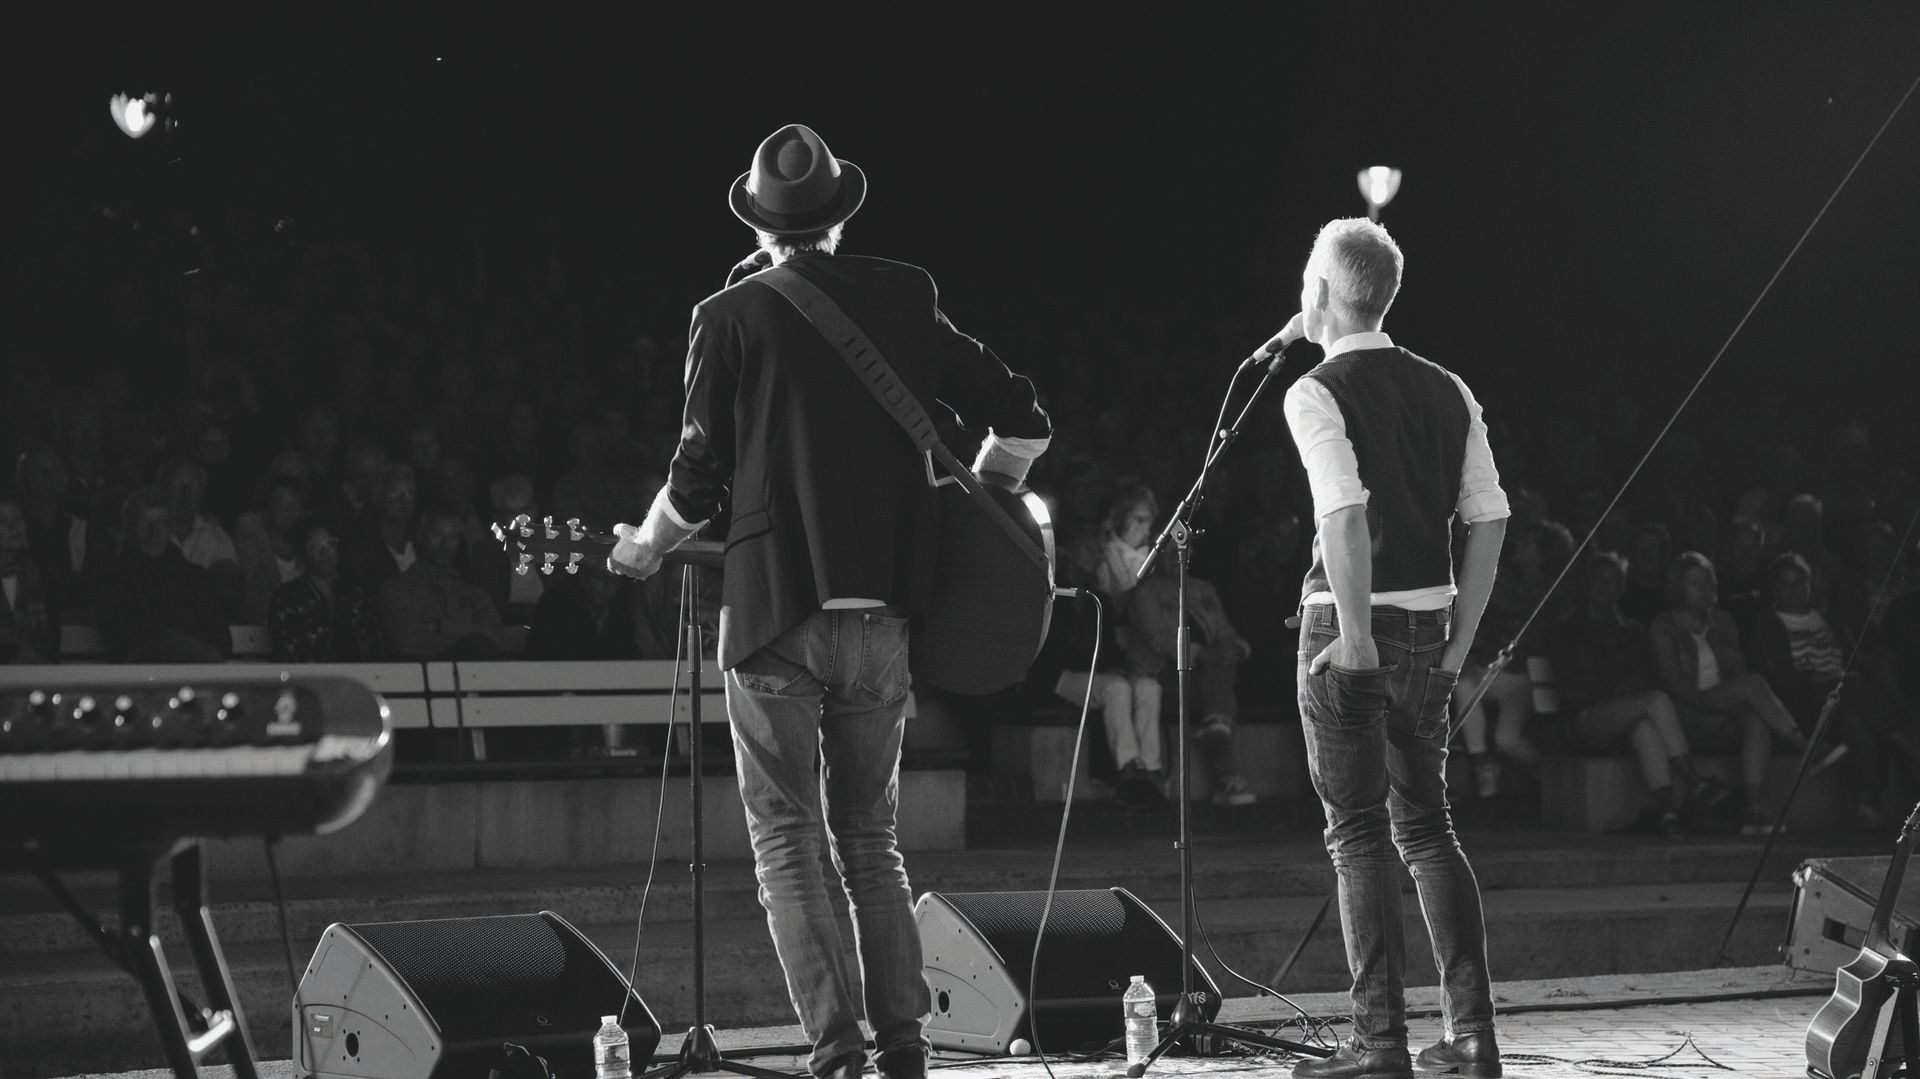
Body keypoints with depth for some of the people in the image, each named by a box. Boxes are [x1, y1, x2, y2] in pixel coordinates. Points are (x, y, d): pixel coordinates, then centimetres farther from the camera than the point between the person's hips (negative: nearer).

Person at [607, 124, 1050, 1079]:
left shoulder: (731, 317, -2)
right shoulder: (903, 302, 6)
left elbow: (699, 478, -4)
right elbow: (1023, 419, 6)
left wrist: (644, 551, 15)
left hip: (774, 611, -3)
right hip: (885, 608, 3)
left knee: (786, 841, 3)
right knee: (869, 838, 15)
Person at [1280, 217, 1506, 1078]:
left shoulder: (1317, 393, -10)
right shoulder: (1446, 392, 8)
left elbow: (1345, 515, -24)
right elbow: (1489, 522, 6)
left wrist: (1354, 640, -20)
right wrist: (1458, 643, 11)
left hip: (1350, 624, -6)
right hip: (1429, 623, 6)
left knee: (1359, 833, 0)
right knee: (1425, 826, 15)